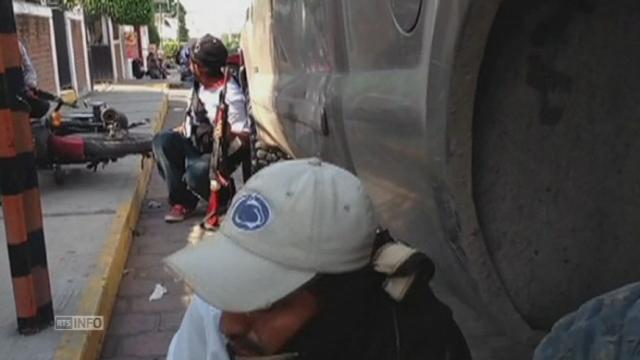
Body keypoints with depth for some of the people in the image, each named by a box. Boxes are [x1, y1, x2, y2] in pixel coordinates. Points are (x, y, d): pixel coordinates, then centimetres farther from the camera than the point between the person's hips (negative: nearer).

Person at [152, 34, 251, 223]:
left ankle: (222, 197, 3)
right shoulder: (199, 84, 1)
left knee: (196, 173, -34)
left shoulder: (230, 95, -23)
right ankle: (183, 199, -9)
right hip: (195, 144, 8)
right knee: (162, 142, -15)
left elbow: (244, 139, -22)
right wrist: (184, 127, 8)